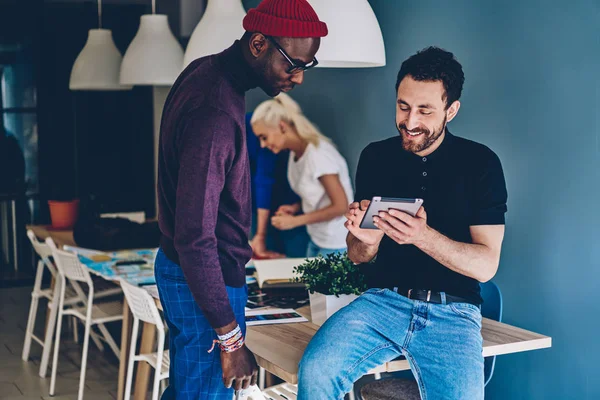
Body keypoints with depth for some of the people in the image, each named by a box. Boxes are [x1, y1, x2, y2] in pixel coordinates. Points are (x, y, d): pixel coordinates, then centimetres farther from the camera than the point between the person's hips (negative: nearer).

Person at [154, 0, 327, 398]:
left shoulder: (205, 71, 5)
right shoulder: (215, 113, -27)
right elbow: (195, 237, -28)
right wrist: (230, 338, -23)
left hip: (176, 265, 10)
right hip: (205, 280, -10)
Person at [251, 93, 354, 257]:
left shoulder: (318, 154, -22)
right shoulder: (295, 153, 3)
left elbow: (340, 206, -21)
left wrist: (295, 221, -18)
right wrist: (296, 207, -2)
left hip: (337, 246, -8)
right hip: (316, 240, 8)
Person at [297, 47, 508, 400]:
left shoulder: (480, 163, -1)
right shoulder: (375, 157, 7)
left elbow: (486, 265, -7)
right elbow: (357, 256, 12)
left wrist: (423, 237, -23)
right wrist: (365, 240, -13)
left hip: (452, 313, -1)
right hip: (383, 300, 2)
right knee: (316, 371, -25)